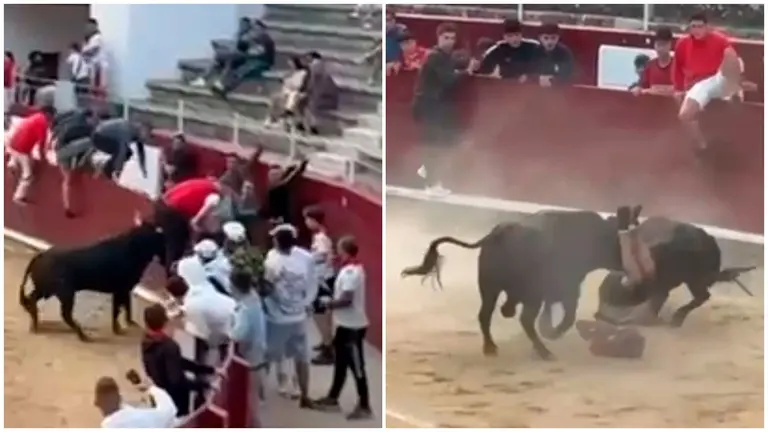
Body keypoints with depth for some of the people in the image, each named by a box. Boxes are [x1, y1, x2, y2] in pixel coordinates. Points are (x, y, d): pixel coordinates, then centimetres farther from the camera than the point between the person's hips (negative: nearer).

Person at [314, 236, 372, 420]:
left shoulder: (350, 271, -21)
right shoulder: (352, 269, 11)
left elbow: (346, 299, -27)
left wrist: (330, 303, -12)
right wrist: (333, 302, 9)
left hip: (352, 326, -11)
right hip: (346, 324, 11)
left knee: (356, 366, -3)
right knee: (341, 364, 19)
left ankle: (364, 406, 4)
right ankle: (332, 399, 30)